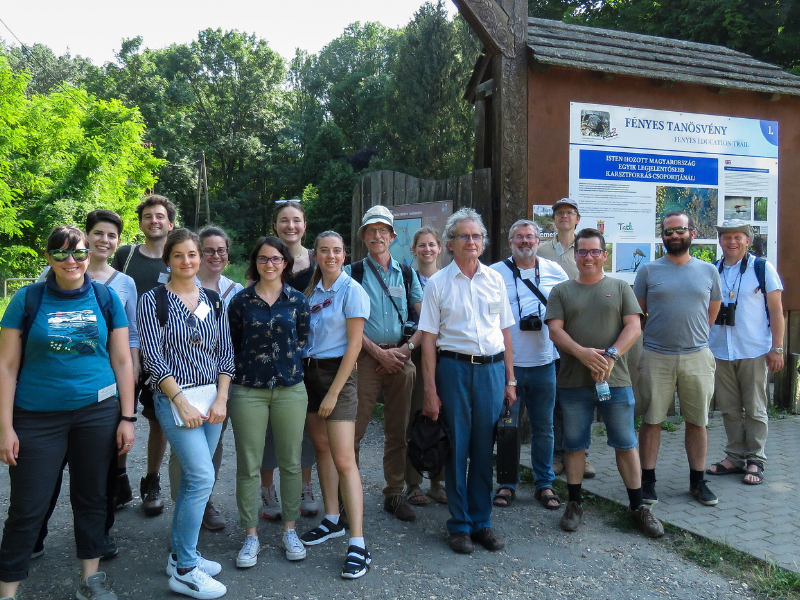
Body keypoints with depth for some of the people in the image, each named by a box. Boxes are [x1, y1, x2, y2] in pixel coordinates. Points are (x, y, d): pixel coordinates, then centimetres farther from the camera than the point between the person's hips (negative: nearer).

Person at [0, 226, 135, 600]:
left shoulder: (106, 298, 2)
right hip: (38, 418, -1)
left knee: (91, 498, 12)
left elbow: (122, 360, 4)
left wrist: (127, 418, 1)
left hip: (97, 412, 1)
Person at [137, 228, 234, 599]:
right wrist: (182, 402, -15)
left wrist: (221, 399, -3)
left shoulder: (214, 301, 10)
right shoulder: (153, 300, -3)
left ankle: (180, 555, 27)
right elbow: (153, 356, -9)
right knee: (202, 477, -11)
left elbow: (225, 352, 8)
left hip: (212, 397, 5)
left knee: (192, 478, 12)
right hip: (173, 397, -5)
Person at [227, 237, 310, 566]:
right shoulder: (241, 300, 2)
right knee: (248, 465, 3)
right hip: (248, 391, -1)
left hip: (290, 389, 1)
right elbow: (231, 345, 7)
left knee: (290, 462, 8)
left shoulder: (297, 300, 4)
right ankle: (251, 536, 17)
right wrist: (245, 369, 2)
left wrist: (289, 364, 1)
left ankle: (289, 529, 23)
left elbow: (302, 341, 10)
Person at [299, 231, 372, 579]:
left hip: (337, 372, -7)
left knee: (343, 459, -11)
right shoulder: (311, 291, 11)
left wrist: (333, 393, -14)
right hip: (309, 371, 7)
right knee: (321, 448, 13)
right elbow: (305, 336, 15)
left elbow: (354, 344, -12)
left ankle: (357, 544, -8)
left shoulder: (351, 290, -9)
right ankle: (332, 520, 27)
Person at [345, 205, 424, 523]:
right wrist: (378, 352, -9)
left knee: (398, 431, 9)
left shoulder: (407, 274, 12)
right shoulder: (353, 272, 4)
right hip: (365, 357, -2)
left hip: (400, 358, 3)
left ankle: (394, 494, 21)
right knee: (353, 429, -5)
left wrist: (405, 348, -6)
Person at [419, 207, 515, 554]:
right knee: (456, 449, 5)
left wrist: (510, 379, 8)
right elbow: (428, 339, -2)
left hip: (492, 369, 3)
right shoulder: (437, 284, 0)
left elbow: (505, 331, 13)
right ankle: (459, 525, 19)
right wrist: (430, 390, -7)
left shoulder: (495, 280, 9)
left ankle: (482, 522, 23)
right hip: (453, 368, -2)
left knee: (484, 449, 9)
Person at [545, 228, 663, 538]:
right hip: (573, 382, 1)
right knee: (574, 444, 9)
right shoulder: (561, 291, 9)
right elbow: (555, 330, -2)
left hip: (616, 380, 0)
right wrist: (582, 353, -18)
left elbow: (634, 327, 0)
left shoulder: (620, 288, 9)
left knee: (626, 443, 6)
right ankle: (574, 504, 22)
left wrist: (611, 355, -16)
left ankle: (638, 507, 19)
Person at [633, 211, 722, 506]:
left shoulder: (708, 271, 7)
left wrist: (694, 336, 11)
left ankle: (698, 481, 24)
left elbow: (712, 313, 16)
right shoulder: (648, 270, 1)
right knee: (651, 420, 4)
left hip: (697, 357, 2)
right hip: (656, 357, -2)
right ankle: (648, 480, 15)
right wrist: (655, 338, 7)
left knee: (698, 421, 9)